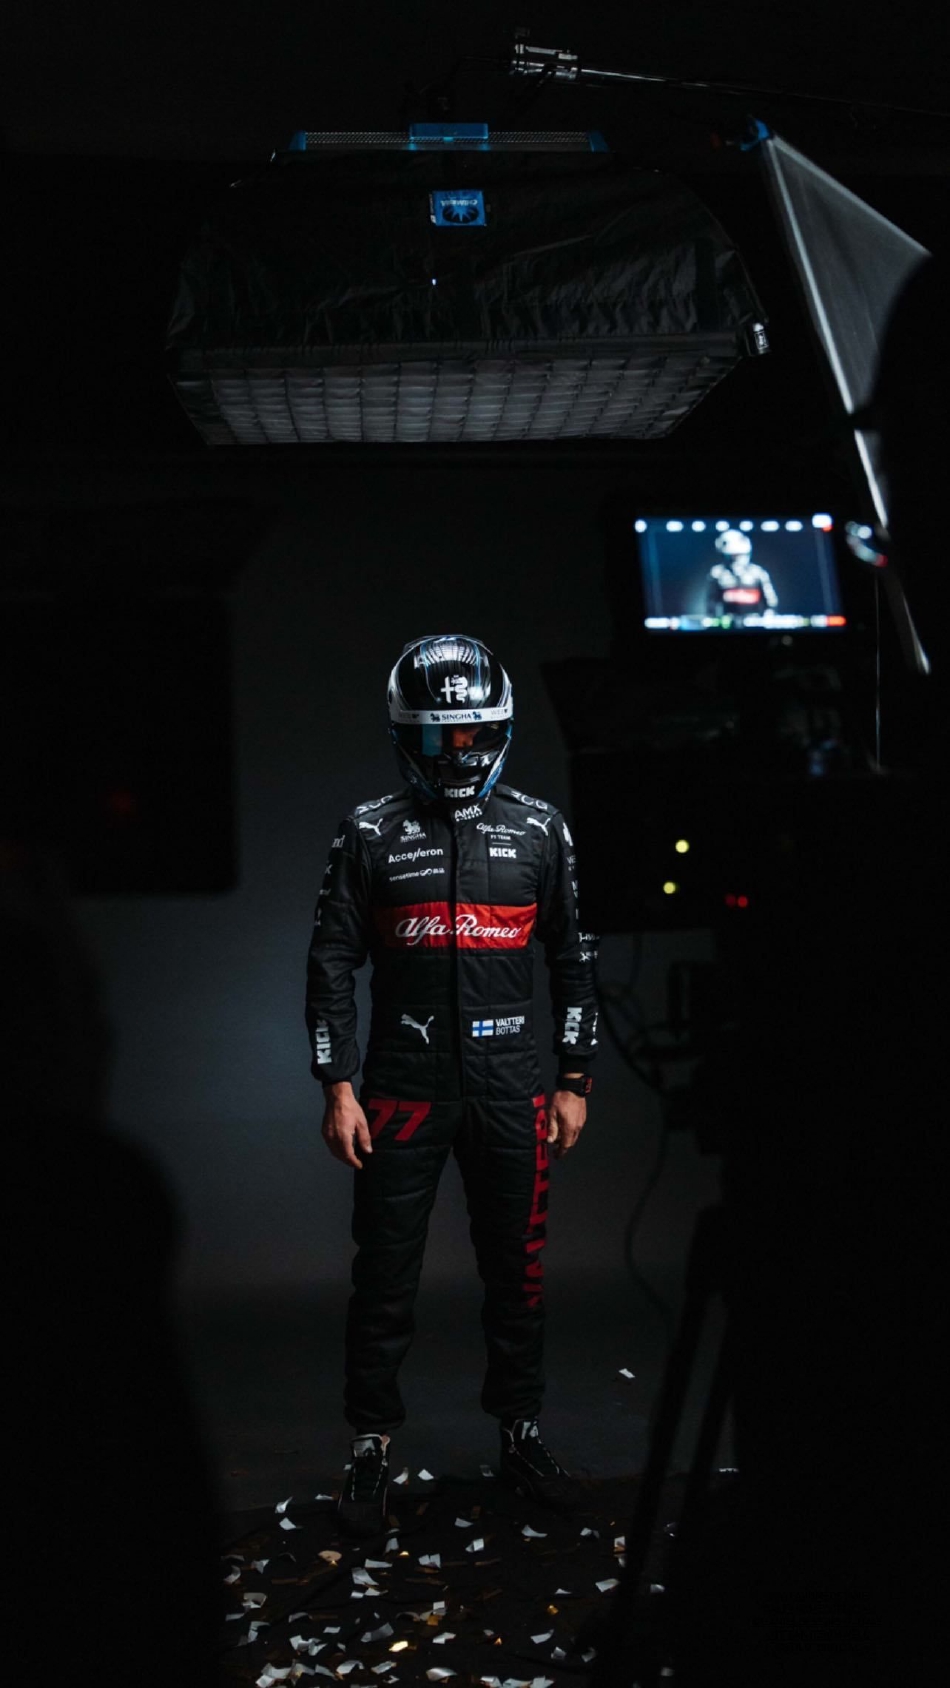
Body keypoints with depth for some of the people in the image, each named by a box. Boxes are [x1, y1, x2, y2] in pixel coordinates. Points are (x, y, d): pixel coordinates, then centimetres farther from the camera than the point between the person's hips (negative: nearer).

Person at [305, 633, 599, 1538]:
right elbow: (332, 963, 1)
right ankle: (371, 1449, 18)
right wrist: (338, 1090, -5)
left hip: (510, 1092, 2)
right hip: (402, 1091, -1)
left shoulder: (540, 830, 5)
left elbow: (574, 961, 9)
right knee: (384, 1281, 4)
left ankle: (521, 1435, 26)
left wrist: (575, 1082, 6)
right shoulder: (370, 833, 1)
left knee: (517, 1274, 10)